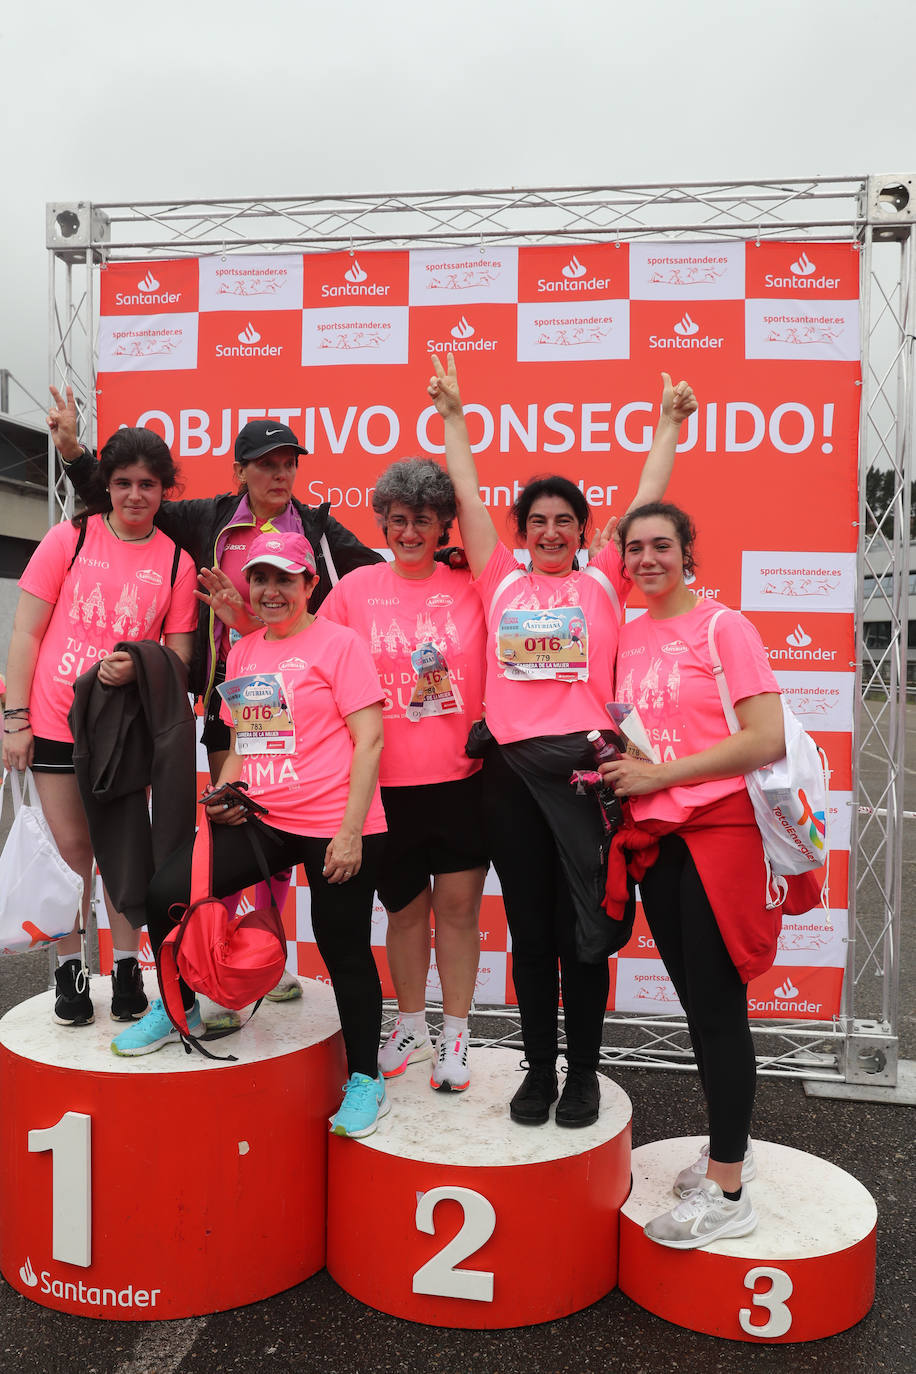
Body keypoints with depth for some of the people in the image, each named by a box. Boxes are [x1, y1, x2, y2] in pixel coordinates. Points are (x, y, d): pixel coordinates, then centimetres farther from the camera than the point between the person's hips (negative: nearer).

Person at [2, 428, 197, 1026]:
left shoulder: (176, 562, 1)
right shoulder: (70, 538, -1)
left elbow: (179, 658, 3)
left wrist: (137, 668, -18)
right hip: (54, 724, 0)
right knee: (73, 851, 7)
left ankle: (127, 967, 24)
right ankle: (70, 970, 24)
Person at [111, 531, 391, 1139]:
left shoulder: (339, 643, -5)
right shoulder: (242, 652, 14)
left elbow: (369, 739, -10)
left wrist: (351, 830, -15)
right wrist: (226, 791, 4)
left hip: (334, 828, -5)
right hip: (259, 818, 6)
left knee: (345, 952, 4)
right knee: (166, 892, -6)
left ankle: (366, 1079, 25)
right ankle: (178, 1009, 20)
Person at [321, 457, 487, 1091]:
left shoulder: (471, 586, 2)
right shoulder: (355, 588, 4)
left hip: (462, 777, 0)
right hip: (386, 782, 1)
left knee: (458, 904, 6)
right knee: (405, 906, 13)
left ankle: (455, 1034, 23)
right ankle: (411, 1025, 32)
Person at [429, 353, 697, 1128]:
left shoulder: (603, 583, 8)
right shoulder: (501, 581, 11)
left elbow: (648, 501, 9)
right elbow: (468, 498, 14)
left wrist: (669, 425, 12)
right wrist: (453, 417, 18)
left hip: (585, 765, -1)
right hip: (513, 768, 2)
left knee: (583, 927, 6)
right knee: (529, 929, 10)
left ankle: (583, 1073, 21)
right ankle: (539, 1070, 24)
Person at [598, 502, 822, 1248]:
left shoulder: (722, 626, -7)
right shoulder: (627, 635, 10)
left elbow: (768, 739, -16)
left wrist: (658, 774, -15)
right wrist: (616, 766, 0)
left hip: (720, 830, -6)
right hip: (657, 836, 6)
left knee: (717, 1005, -1)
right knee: (696, 1001, 15)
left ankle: (727, 1192, 11)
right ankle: (731, 1143, 33)